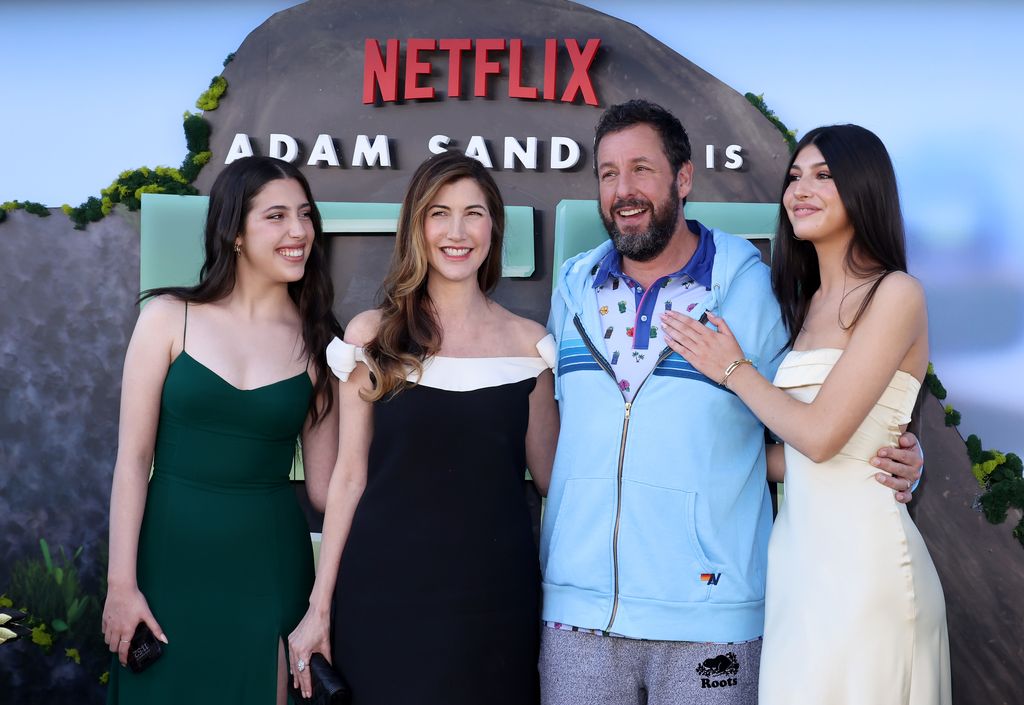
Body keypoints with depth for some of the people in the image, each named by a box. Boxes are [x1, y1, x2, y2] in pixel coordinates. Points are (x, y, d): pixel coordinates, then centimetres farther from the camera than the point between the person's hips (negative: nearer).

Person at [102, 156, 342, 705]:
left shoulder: (318, 341, 2)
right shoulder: (169, 318, -3)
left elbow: (323, 483, 3)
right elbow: (133, 457, -4)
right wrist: (121, 584, -7)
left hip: (268, 563, 1)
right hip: (172, 556, -1)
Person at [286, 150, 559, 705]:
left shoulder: (529, 342, 3)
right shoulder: (372, 335, 0)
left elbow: (552, 473, 8)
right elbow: (350, 474, 1)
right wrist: (319, 606, 0)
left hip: (496, 592, 1)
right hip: (385, 589, -1)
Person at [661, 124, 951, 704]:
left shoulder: (895, 294, -9)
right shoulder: (809, 301, 14)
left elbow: (820, 435, -16)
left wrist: (732, 369, -5)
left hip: (861, 552, -7)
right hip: (796, 544, 7)